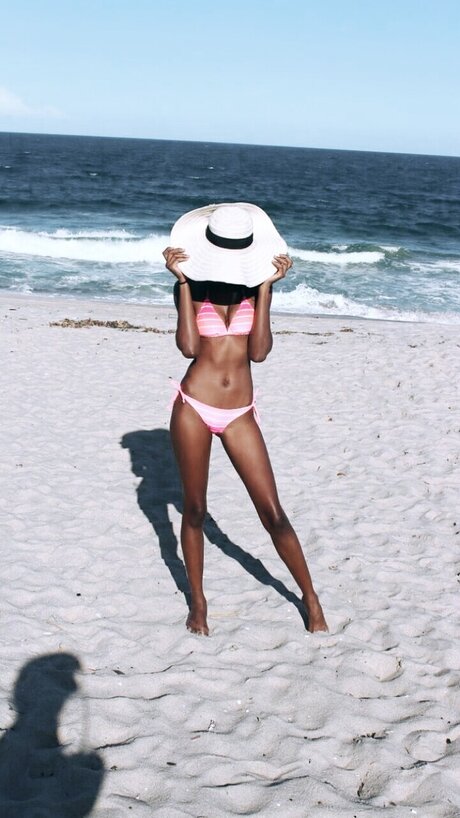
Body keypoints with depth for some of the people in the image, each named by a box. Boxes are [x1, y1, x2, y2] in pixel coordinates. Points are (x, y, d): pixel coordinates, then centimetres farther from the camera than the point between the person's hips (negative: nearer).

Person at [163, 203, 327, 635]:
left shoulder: (254, 287, 4)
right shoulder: (192, 287, 1)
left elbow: (259, 351, -9)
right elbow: (189, 346, -16)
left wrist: (266, 287, -9)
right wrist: (184, 281, -13)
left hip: (239, 414, 1)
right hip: (194, 408, 0)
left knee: (273, 513, 0)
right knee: (194, 510, 10)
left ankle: (310, 597, 16)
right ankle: (197, 601, 28)